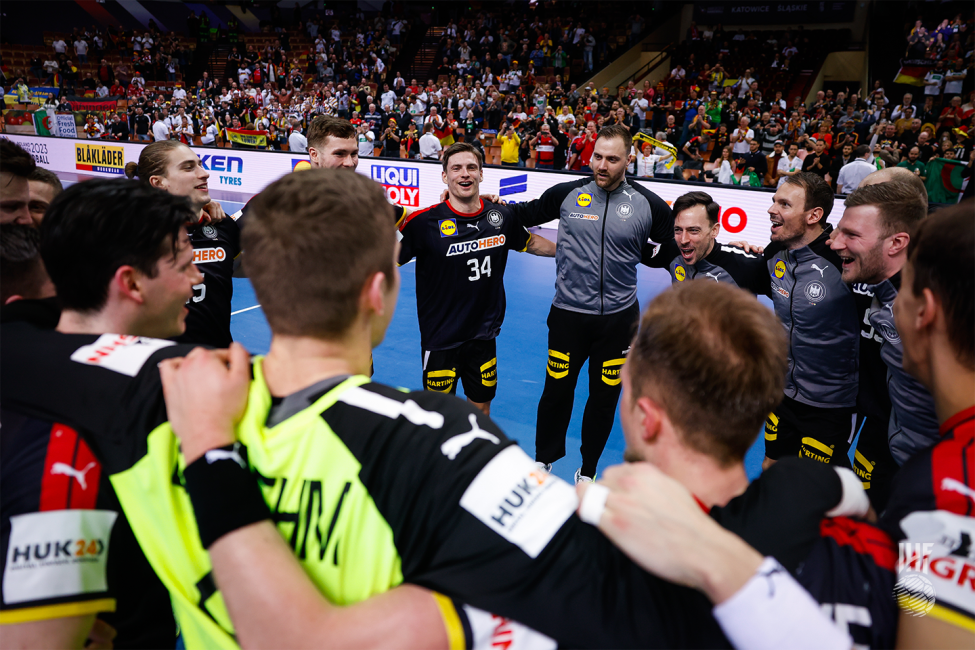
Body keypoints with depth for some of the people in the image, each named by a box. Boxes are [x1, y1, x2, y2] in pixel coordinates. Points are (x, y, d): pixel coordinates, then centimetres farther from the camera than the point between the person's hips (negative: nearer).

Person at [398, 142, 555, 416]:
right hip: (441, 339, -3)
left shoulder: (501, 216, -2)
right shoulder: (425, 222, -15)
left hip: (483, 336, 4)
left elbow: (530, 242, 17)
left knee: (481, 408, 18)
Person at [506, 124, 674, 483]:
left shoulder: (649, 205, -4)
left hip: (618, 318, 1)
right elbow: (527, 214, 13)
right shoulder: (567, 193, -4)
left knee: (605, 396, 12)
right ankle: (543, 460, 33)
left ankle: (588, 470, 35)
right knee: (556, 390, 8)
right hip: (568, 314, 0)